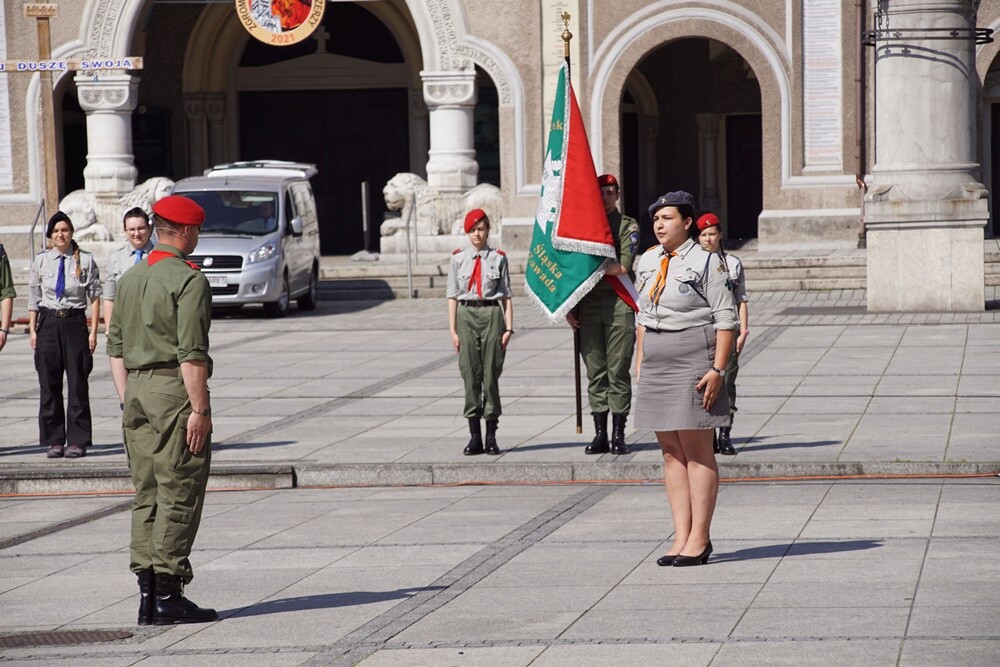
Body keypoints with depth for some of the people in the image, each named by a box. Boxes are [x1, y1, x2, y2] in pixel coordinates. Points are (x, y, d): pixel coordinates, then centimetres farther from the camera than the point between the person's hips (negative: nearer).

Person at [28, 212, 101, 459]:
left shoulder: (85, 260, -2)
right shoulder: (41, 260, 5)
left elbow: (95, 296, 0)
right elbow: (34, 298, 9)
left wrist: (93, 331, -5)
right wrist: (32, 329, 3)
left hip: (75, 321, -2)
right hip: (48, 322, 2)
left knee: (77, 383, 0)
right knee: (49, 384, 5)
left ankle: (77, 441, 5)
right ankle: (53, 441, 12)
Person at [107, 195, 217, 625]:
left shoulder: (129, 279, 14)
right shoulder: (189, 280, -9)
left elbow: (115, 348, 15)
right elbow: (192, 353, -16)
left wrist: (127, 401, 18)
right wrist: (200, 409, -15)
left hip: (136, 390, 8)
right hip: (175, 390, -8)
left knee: (146, 494, 10)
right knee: (179, 494, -4)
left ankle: (147, 594, 9)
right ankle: (168, 594, -6)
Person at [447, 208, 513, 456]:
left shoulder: (498, 259, 3)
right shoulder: (458, 259, 5)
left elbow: (506, 295, 4)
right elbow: (452, 296, 6)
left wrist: (508, 327, -3)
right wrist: (453, 330, 1)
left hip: (492, 314, -1)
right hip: (467, 316, 1)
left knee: (491, 374, 1)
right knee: (470, 375, 2)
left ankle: (491, 436, 6)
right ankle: (474, 436, 7)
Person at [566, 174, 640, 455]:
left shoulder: (628, 226, 3)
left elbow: (623, 267, -10)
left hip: (619, 301, -3)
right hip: (589, 304, 4)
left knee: (618, 371, -3)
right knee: (595, 372, 4)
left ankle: (618, 435, 0)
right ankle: (600, 435, 8)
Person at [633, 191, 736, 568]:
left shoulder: (706, 262, -7)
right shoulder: (647, 262, 12)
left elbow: (725, 320, -10)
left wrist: (717, 370, -16)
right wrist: (640, 363, 14)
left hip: (693, 364, -7)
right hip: (656, 367, 7)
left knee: (697, 452, -3)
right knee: (670, 452, 6)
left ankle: (699, 538, 1)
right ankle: (681, 536, 9)